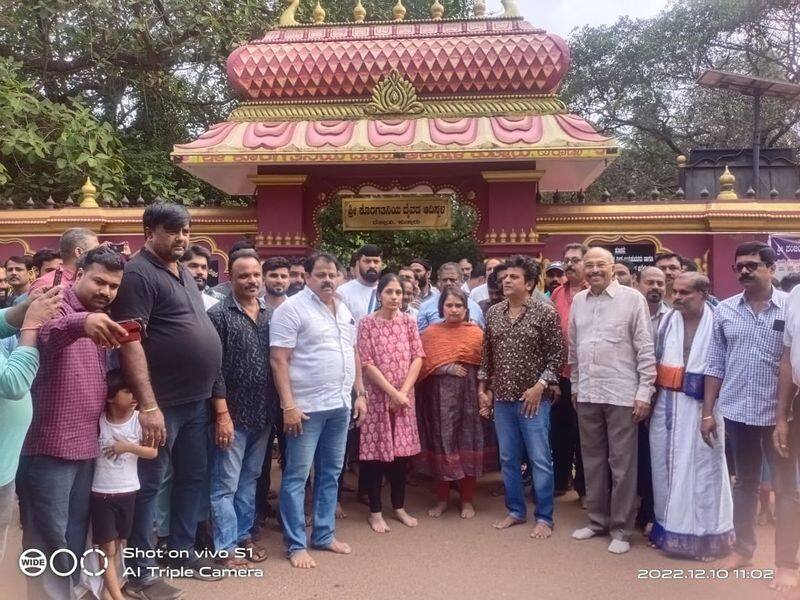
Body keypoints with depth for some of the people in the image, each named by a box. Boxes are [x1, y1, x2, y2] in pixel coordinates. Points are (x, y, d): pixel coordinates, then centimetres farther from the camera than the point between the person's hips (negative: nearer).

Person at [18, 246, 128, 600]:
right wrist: (80, 323, -53)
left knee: (76, 533, 17)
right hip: (49, 445, -8)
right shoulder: (55, 304, -10)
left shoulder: (101, 320, 14)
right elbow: (44, 334, -34)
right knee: (50, 537, 0)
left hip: (86, 444, 8)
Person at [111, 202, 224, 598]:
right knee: (148, 485, 2)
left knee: (193, 477, 17)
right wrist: (148, 405, -24)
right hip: (162, 402, -9)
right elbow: (130, 342, -20)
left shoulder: (183, 272, 13)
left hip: (196, 400, 9)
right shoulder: (138, 274, -13)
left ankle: (181, 551, 32)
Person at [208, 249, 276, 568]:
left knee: (250, 479, 18)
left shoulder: (270, 314, 7)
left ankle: (244, 535, 31)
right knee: (226, 485, 4)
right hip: (233, 413, -6)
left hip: (264, 413, 6)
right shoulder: (219, 315, -10)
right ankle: (226, 548, 14)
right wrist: (222, 413, -16)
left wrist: (278, 407, 8)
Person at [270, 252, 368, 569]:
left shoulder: (344, 310, 12)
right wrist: (289, 405, -19)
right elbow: (279, 360, -14)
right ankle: (296, 544, 12)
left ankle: (324, 535, 27)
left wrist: (360, 393, 12)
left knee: (330, 473, 14)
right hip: (306, 407, -7)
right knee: (297, 476, 2)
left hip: (340, 405, 7)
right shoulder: (292, 308, -10)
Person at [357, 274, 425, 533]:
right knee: (375, 453, 2)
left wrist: (404, 391, -10)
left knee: (401, 452, 10)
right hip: (377, 396, -3)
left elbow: (417, 357, 0)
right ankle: (375, 512, 15)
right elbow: (366, 363, -11)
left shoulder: (409, 322, 4)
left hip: (405, 397, 3)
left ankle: (399, 507, 25)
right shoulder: (367, 323, -7)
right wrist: (393, 392, -14)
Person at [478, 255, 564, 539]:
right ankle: (515, 510, 28)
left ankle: (544, 517, 16)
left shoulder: (546, 313, -7)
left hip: (533, 398, -4)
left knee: (540, 459, 3)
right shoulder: (493, 313, 6)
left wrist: (539, 386, -14)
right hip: (501, 398, 5)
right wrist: (483, 388, 9)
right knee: (508, 458, 13)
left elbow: (557, 355, -7)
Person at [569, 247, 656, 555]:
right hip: (587, 394, 5)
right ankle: (598, 520, 28)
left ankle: (621, 529, 16)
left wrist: (645, 391, -10)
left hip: (621, 394, -5)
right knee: (592, 460, 14)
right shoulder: (578, 301, 9)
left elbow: (645, 348, -7)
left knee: (622, 463, 4)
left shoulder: (632, 298, -6)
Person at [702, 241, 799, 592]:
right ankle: (742, 549, 30)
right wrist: (708, 411, 4)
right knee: (744, 483, 17)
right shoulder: (724, 311, 3)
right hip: (737, 412, 3)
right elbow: (716, 364, 6)